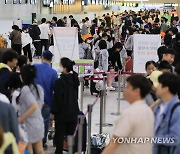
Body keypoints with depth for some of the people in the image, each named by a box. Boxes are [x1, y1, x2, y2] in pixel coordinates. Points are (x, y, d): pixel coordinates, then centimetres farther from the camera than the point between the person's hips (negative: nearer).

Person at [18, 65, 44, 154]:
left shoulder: (25, 89, -19)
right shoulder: (39, 88, 5)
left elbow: (34, 107, -27)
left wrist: (21, 119, -19)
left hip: (28, 123, -7)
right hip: (39, 122, 7)